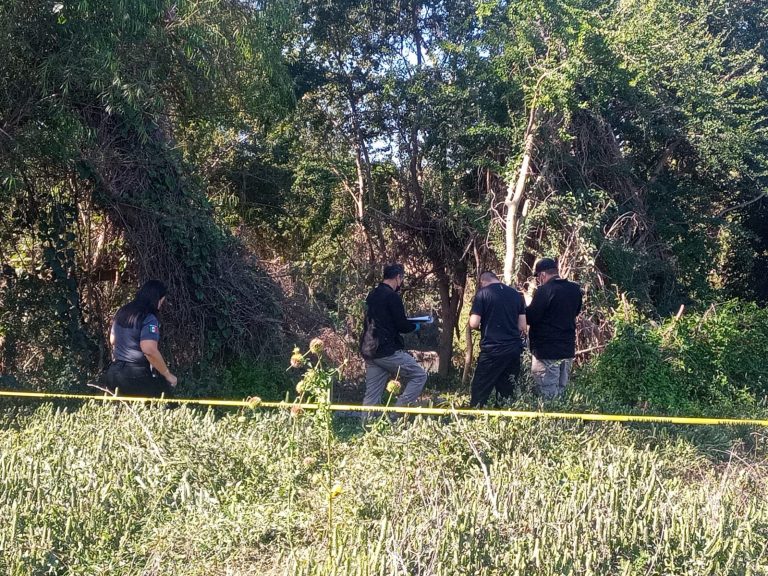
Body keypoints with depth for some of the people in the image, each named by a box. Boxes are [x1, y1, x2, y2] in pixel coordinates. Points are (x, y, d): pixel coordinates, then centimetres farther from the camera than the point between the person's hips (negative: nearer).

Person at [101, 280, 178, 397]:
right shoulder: (149, 319, -15)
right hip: (136, 377, -8)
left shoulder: (122, 312, 13)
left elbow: (112, 340, 26)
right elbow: (149, 350, -27)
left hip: (114, 373, 8)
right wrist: (167, 375, -18)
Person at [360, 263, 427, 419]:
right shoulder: (392, 296, -11)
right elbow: (402, 326, -13)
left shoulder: (372, 295, 16)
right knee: (419, 376, 2)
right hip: (387, 351, -9)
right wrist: (415, 326, 8)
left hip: (368, 351, 9)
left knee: (372, 394, 8)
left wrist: (408, 323, 25)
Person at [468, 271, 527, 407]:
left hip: (492, 350, -5)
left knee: (480, 393, 2)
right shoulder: (516, 294, 11)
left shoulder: (483, 293, -3)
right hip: (514, 349, 5)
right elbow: (522, 326, 10)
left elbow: (473, 324, -8)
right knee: (508, 391, 12)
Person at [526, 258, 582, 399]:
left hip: (547, 351, -7)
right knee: (561, 391, 15)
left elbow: (530, 318, -16)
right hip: (568, 349, 7)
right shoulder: (575, 289, 6)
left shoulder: (544, 290, -17)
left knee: (548, 395, -3)